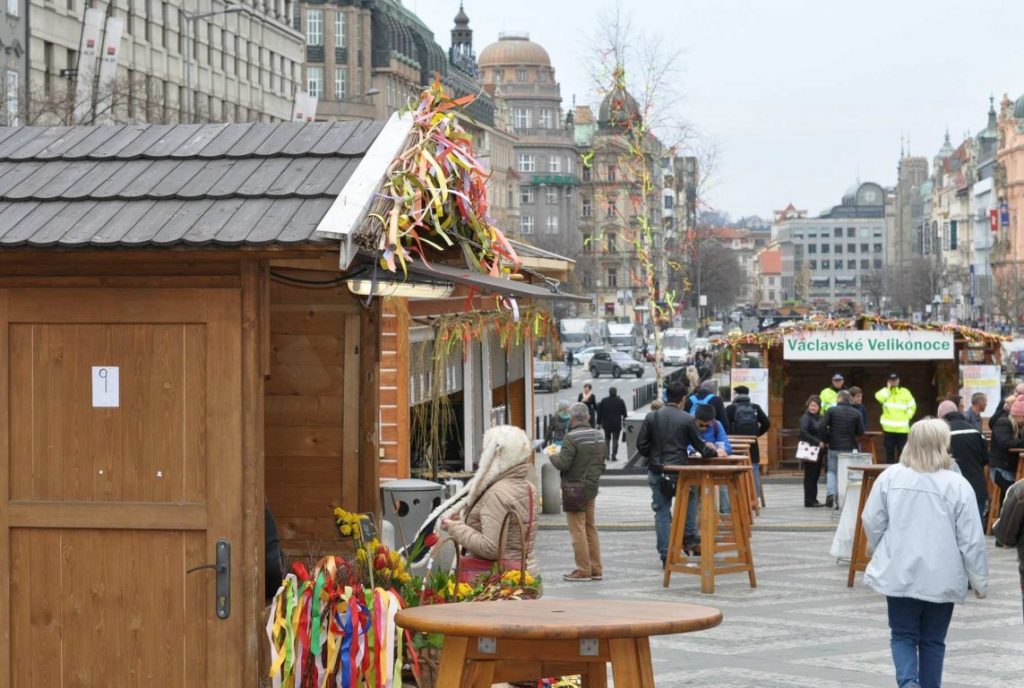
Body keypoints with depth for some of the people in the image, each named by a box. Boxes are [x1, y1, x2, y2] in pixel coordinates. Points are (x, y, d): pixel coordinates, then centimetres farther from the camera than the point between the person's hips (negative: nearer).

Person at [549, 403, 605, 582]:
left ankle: (583, 570, -2)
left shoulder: (571, 438, -18)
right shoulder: (598, 436, 6)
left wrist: (553, 455, 0)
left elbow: (563, 464, -20)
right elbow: (604, 457, 13)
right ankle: (596, 568, 18)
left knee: (577, 529, -2)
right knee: (590, 527, 15)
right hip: (592, 487, 8)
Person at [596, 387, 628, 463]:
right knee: (615, 440, 4)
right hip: (617, 424, -2)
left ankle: (607, 456, 7)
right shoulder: (620, 401, -4)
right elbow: (624, 413, -1)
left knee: (607, 439, 15)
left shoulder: (604, 401, -1)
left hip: (606, 424, 2)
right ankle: (613, 456, -2)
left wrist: (599, 423, 8)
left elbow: (599, 413, 2)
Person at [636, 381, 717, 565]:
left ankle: (665, 555, 6)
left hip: (656, 472, 2)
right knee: (692, 496, 27)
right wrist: (714, 453, 21)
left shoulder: (651, 417, -1)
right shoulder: (687, 419, -7)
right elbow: (699, 446, 2)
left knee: (661, 512, 7)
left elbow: (641, 444, -1)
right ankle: (689, 537, 21)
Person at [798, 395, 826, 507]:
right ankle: (809, 501, 1)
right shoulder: (805, 418, -9)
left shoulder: (820, 418, 14)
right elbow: (804, 433, -22)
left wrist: (823, 443, 1)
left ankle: (813, 499, 18)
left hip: (818, 451, 7)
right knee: (810, 476, -3)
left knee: (816, 475, 11)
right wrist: (817, 442, -22)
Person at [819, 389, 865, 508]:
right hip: (849, 448, 1)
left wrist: (826, 440, 1)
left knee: (831, 470, 14)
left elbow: (822, 426, -13)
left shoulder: (832, 410, -6)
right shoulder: (856, 413, -1)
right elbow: (861, 431, -1)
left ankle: (830, 493, -8)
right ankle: (840, 500, 9)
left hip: (834, 446, -1)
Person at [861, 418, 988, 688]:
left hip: (899, 574, 1)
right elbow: (971, 540, -9)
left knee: (903, 635, 12)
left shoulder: (890, 477, -6)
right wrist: (979, 580, 4)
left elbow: (871, 522, 1)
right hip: (941, 579, -1)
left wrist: (881, 550, 21)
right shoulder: (957, 485, -12)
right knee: (932, 640, 14)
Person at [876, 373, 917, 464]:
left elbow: (912, 406, 10)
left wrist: (907, 417, -2)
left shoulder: (905, 392, 7)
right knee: (889, 450, 5)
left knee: (902, 451, 1)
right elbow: (879, 398, -14)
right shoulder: (885, 392, 8)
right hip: (889, 428, 1)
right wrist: (888, 388, -7)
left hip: (902, 428, -1)